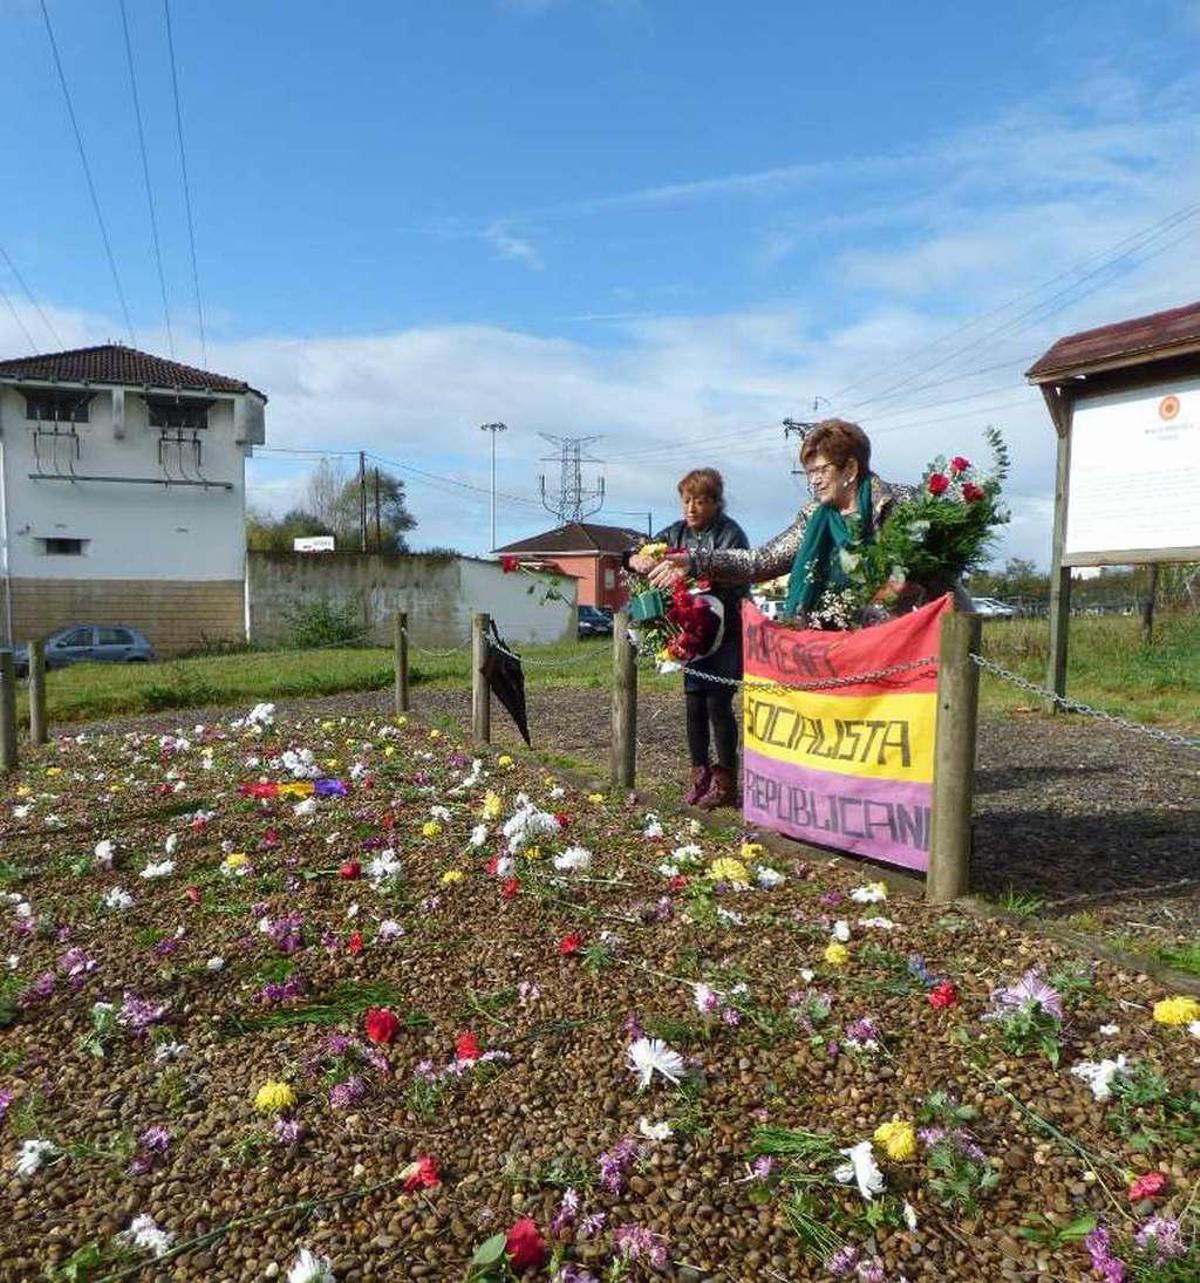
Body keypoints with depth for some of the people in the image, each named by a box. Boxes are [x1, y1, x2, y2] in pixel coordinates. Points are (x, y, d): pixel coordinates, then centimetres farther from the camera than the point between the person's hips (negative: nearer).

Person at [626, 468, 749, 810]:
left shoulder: (730, 533, -10)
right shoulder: (677, 532, 8)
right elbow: (633, 554, 6)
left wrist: (688, 569, -42)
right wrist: (637, 560, -18)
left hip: (727, 633, -6)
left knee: (718, 703, -5)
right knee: (694, 704, 8)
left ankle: (726, 781, 8)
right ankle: (700, 775, 21)